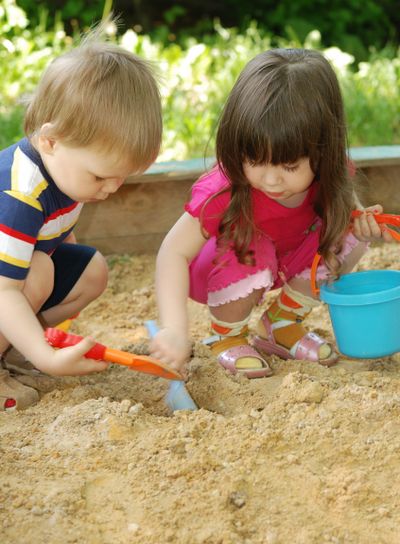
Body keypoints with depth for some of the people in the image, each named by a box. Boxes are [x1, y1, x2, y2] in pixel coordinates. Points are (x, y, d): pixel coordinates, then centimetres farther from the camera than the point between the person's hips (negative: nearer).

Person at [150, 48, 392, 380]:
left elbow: (344, 203, 1)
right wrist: (174, 329, -49)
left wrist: (363, 222, -24)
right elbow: (174, 252, -38)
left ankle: (280, 323, 3)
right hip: (218, 272, -5)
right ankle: (226, 337, -7)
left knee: (348, 235, -17)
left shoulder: (326, 173, -22)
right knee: (251, 250, -37)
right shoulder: (226, 190, -37)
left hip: (281, 265, 5)